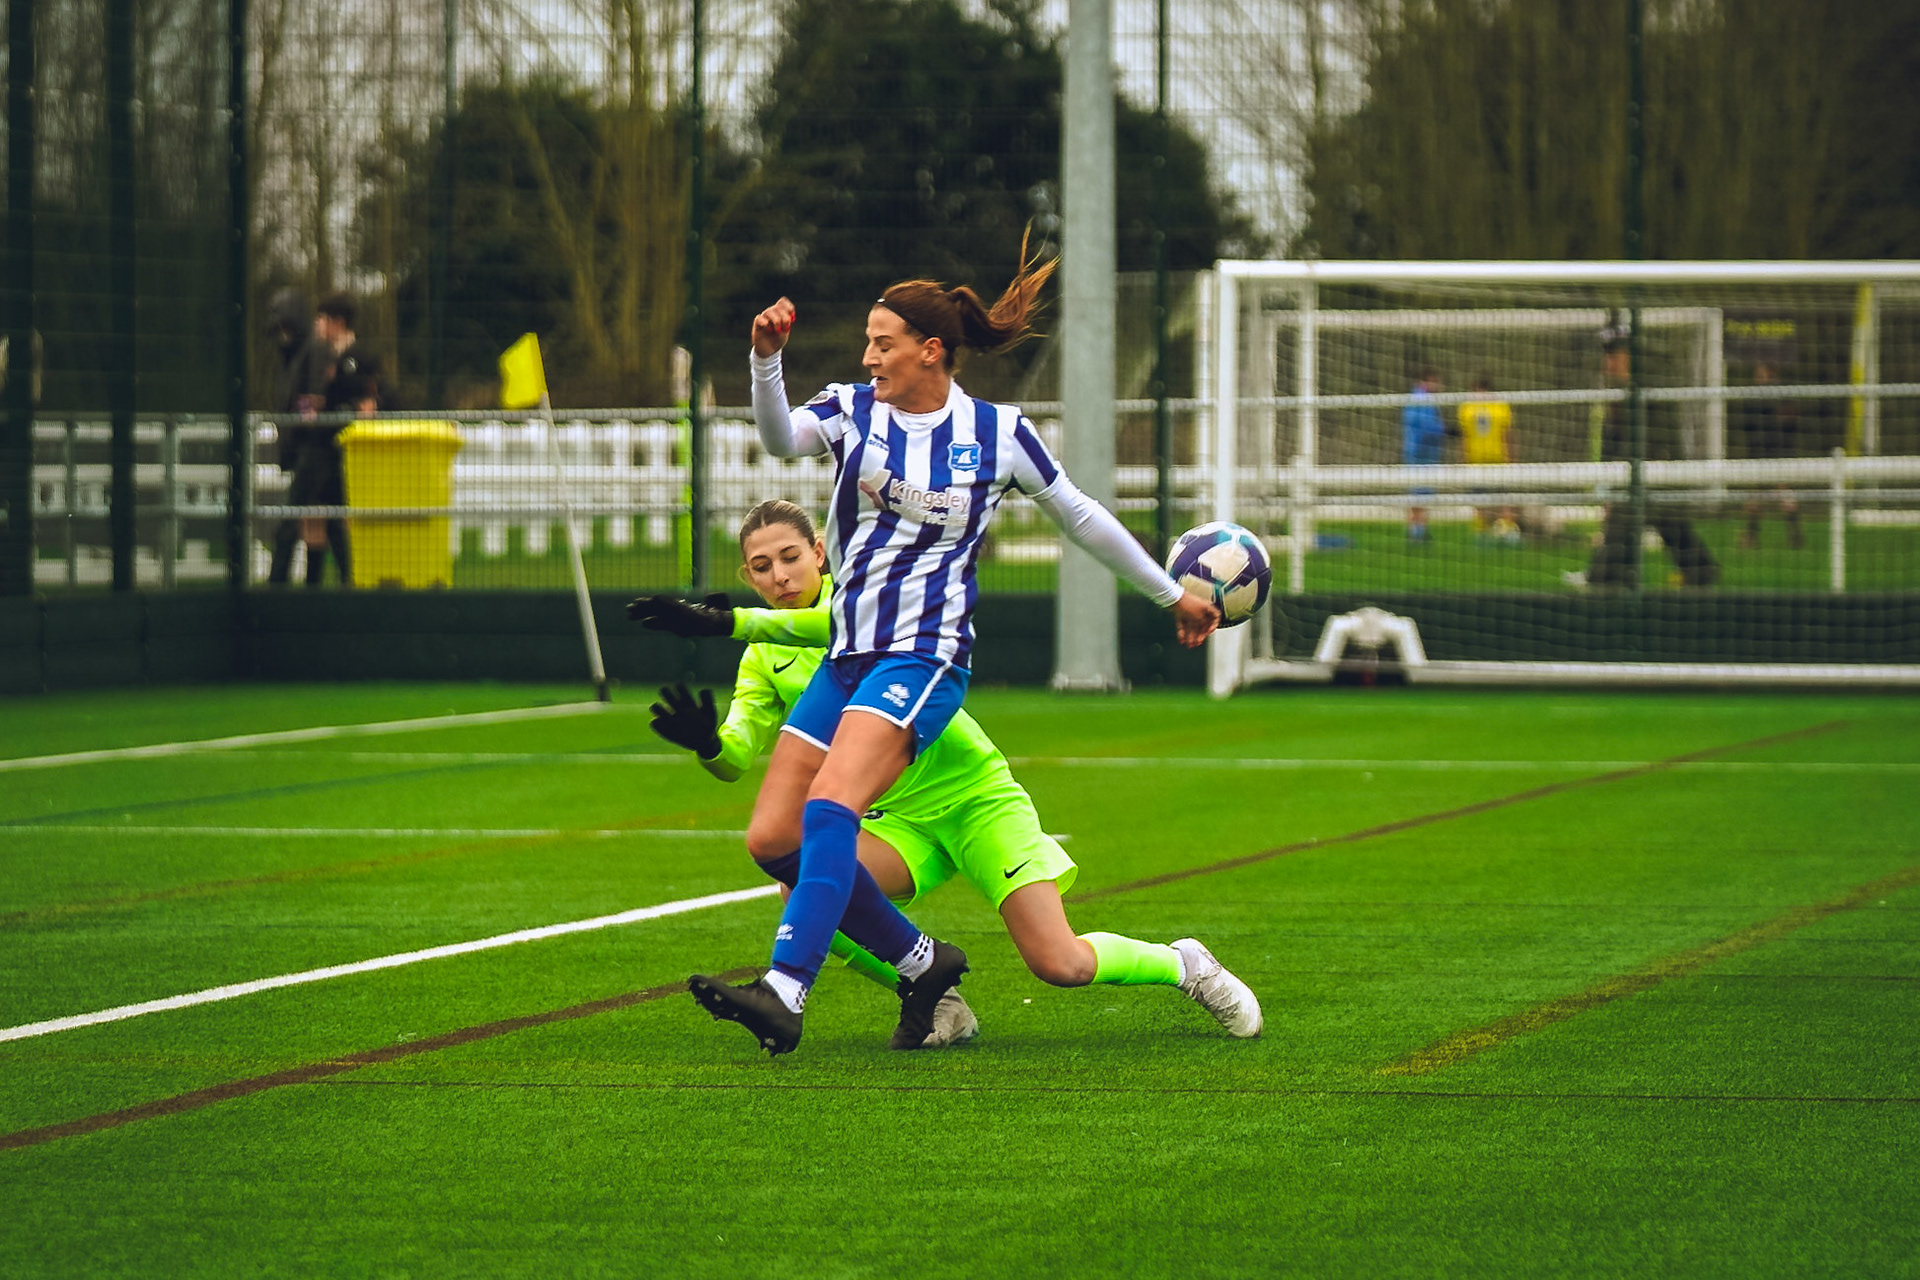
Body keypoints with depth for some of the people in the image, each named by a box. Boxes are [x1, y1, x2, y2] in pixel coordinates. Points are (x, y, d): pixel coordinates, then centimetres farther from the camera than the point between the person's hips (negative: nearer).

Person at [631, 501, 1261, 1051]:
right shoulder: (763, 661, 4)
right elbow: (737, 754, -10)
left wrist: (729, 622, -42)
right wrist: (707, 743, -35)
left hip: (974, 792, -4)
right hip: (898, 820, 4)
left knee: (1059, 964, -15)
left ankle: (1183, 965, 16)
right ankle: (938, 1003, -5)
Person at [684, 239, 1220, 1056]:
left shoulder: (998, 433, 0)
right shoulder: (852, 409, 6)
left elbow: (1081, 518, 14)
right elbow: (780, 439, -16)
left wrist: (1172, 596, 22)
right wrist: (766, 358, -35)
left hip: (924, 656, -6)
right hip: (847, 656, 6)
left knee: (828, 812, -27)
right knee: (772, 839, 0)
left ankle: (784, 995, -35)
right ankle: (920, 961, 16)